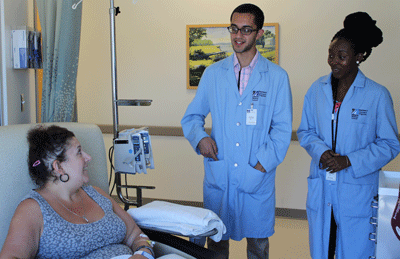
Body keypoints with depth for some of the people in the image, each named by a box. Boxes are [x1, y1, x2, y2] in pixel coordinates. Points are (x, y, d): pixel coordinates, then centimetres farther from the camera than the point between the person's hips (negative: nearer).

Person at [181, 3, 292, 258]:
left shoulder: (277, 77, 1)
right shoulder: (213, 73, 7)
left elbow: (282, 130, -1)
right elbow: (192, 117, 13)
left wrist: (261, 166, -11)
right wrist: (200, 137, -9)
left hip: (257, 179, -1)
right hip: (218, 177, 2)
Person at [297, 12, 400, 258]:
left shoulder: (377, 95, -8)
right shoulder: (318, 89, 3)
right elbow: (305, 131, 10)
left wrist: (349, 160, -15)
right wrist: (321, 151, -11)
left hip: (357, 191, -3)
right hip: (320, 188, 3)